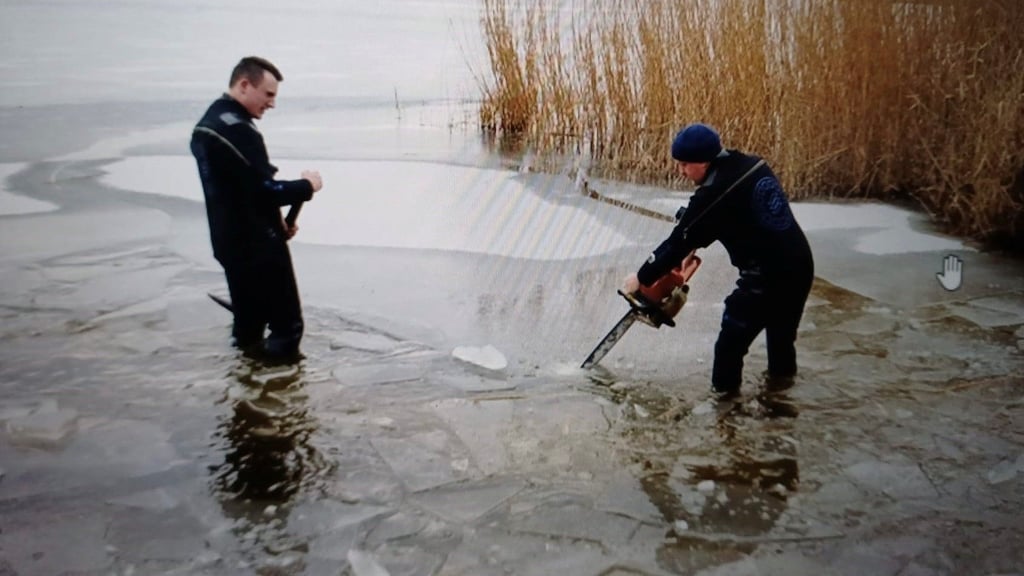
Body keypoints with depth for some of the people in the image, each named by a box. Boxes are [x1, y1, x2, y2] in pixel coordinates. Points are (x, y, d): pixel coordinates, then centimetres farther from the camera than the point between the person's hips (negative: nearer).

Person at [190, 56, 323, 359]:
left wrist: (275, 222, 11)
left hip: (229, 242, 10)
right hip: (259, 246, -10)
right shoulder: (238, 130, -21)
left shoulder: (205, 125, 12)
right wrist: (306, 185, -9)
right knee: (286, 325, -1)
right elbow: (264, 190, -26)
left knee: (248, 323, 18)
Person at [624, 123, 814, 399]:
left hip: (767, 275, -8)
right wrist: (693, 245, 21)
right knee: (781, 327, 29)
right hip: (800, 264, 8)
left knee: (734, 332, 12)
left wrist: (642, 277, 0)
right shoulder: (754, 166, 5)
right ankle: (782, 374, 45)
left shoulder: (714, 193, -18)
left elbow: (681, 240, -11)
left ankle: (724, 386, 23)